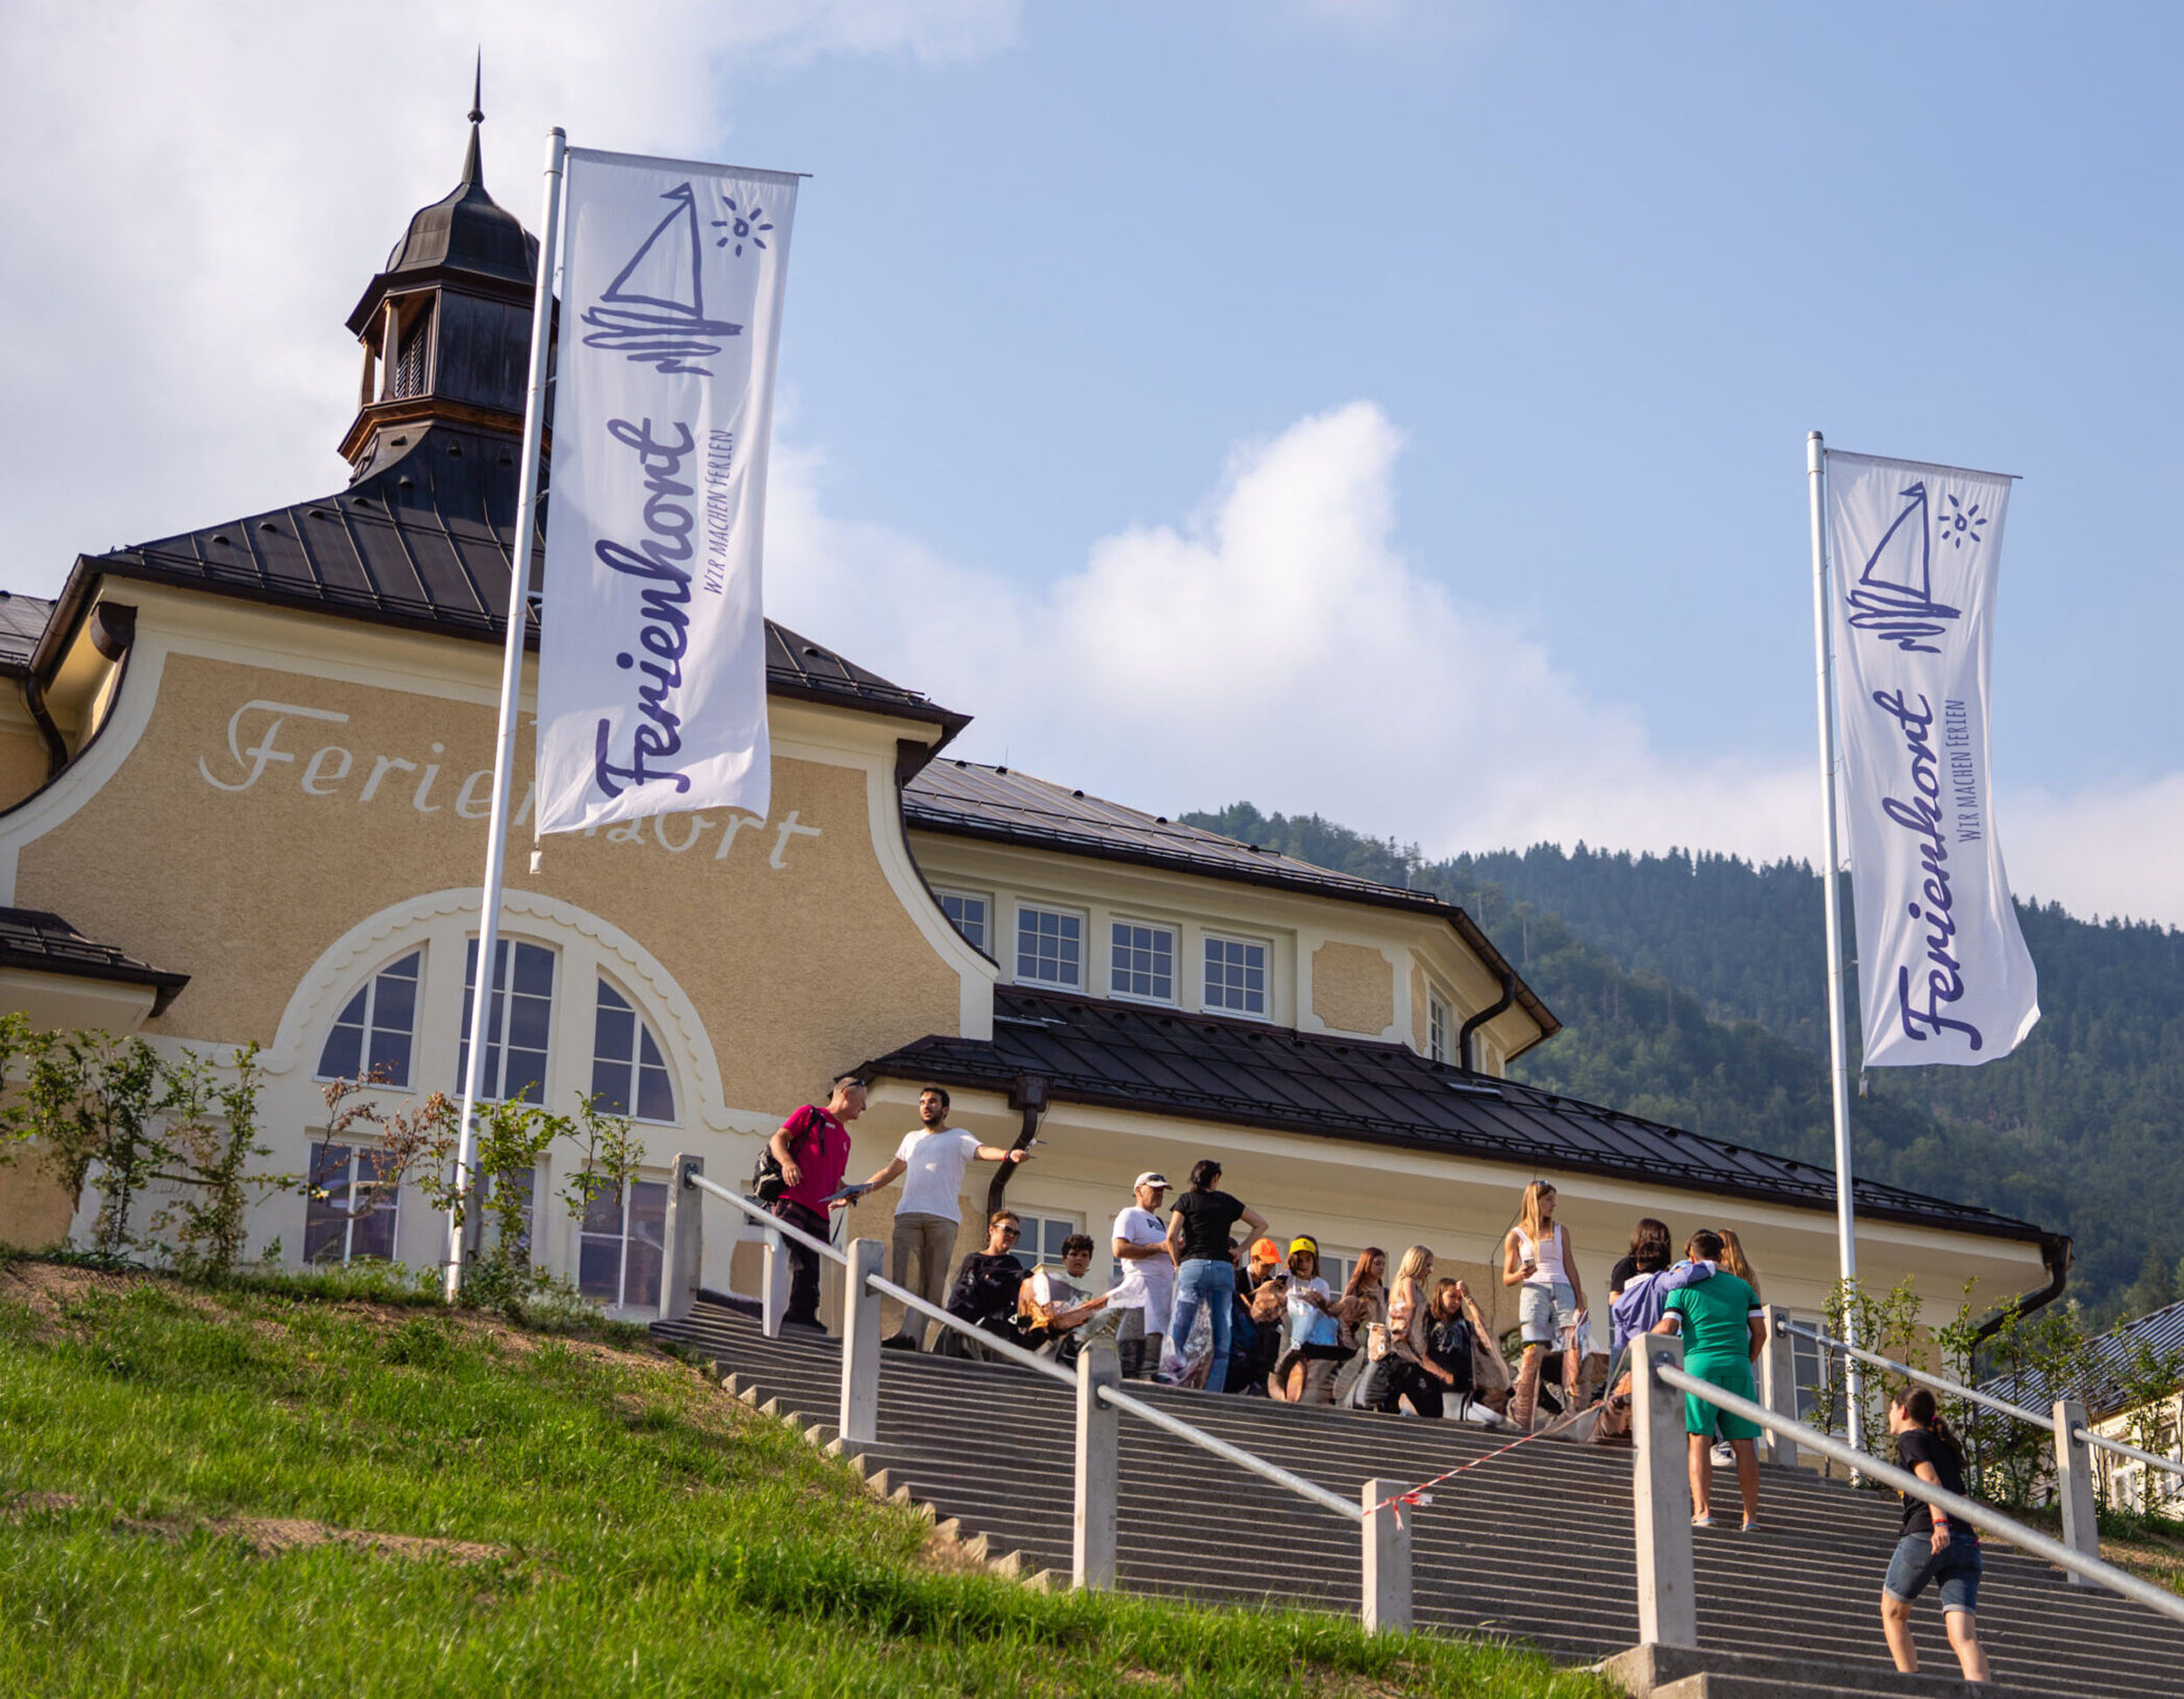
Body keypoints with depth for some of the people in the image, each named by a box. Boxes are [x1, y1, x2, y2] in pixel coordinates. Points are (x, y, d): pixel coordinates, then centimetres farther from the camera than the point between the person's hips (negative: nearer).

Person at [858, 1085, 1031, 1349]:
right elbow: (891, 1171, 33)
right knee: (904, 1274, -15)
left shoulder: (958, 1137, 12)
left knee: (933, 1280, -9)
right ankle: (907, 1334, -25)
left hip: (943, 1217, -3)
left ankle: (915, 1336, -14)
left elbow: (981, 1151, -6)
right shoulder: (912, 1138, 27)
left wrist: (1009, 1155, -27)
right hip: (908, 1214, 3)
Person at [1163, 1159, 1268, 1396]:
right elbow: (1261, 1223, 21)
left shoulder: (1187, 1200, 6)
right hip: (1223, 1268, 2)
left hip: (1193, 1266, -2)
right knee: (1221, 1339, 2)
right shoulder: (1228, 1201, 15)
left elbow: (1171, 1236, -5)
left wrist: (1178, 1264, 7)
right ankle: (1213, 1393, -6)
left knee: (1177, 1334, -3)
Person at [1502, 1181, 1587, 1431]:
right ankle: (1521, 1417, -17)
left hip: (1563, 1291, 3)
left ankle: (1572, 1408, -24)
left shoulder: (1561, 1231, 22)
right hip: (1534, 1291, -3)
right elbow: (1506, 1278, 12)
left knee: (1575, 1348, -19)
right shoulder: (1516, 1235, 13)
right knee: (1534, 1352, -18)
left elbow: (1571, 1269, 20)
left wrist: (1580, 1304, 10)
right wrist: (1520, 1275, -12)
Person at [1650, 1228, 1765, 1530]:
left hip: (1699, 1364, -2)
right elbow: (1759, 1331, 11)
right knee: (1743, 1442, 3)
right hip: (1737, 1367, 3)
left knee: (1699, 1439, -6)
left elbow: (1667, 1327, -4)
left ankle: (1702, 1511, -18)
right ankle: (1751, 1516, 2)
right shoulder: (1742, 1286, 15)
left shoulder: (1684, 1287, 7)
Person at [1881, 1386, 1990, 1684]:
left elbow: (1929, 1479, -12)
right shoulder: (1945, 1444, 28)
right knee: (1964, 1636, -9)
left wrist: (1939, 1523, -25)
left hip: (1924, 1536, -6)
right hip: (1965, 1542, 6)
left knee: (1892, 1613, 17)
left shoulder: (1911, 1439, 6)